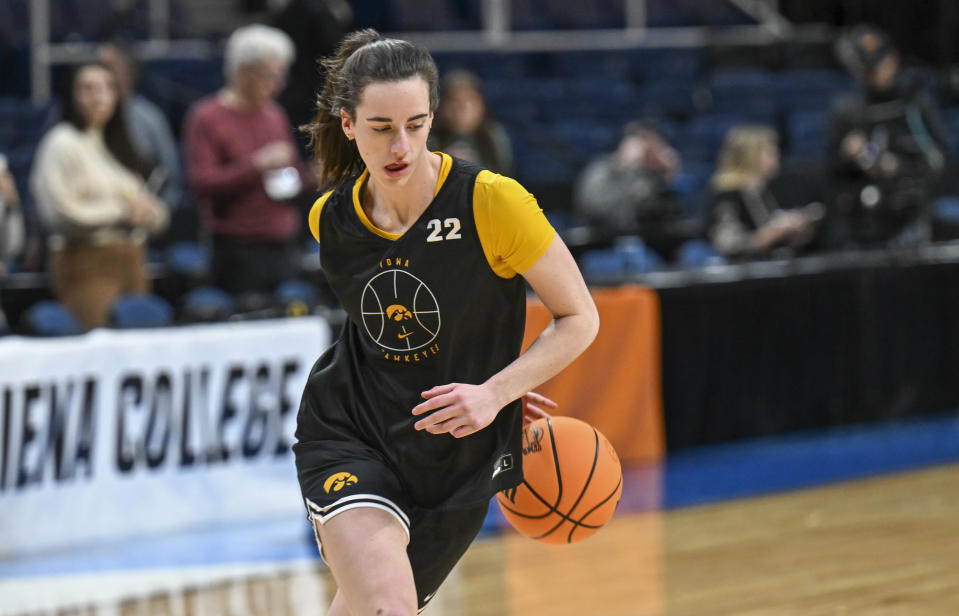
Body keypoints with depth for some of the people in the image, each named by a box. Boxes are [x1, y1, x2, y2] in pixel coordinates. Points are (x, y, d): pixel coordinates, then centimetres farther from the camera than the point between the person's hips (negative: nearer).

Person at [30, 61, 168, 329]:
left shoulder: (118, 145, 17)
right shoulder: (62, 143, -5)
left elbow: (159, 214, 17)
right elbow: (60, 214, -15)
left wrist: (146, 211, -7)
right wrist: (121, 213, -9)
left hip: (132, 262, 7)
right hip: (88, 264, -7)